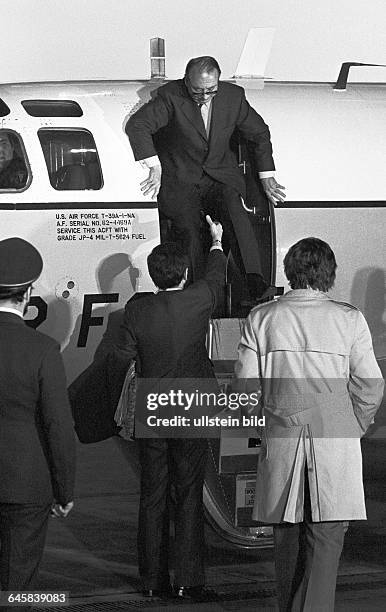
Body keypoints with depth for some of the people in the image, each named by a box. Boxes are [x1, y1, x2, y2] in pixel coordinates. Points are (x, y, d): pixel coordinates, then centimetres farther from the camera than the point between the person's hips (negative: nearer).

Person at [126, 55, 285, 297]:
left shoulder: (233, 96, 1)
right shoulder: (171, 96, -10)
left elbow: (260, 133, 15)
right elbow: (137, 124, -16)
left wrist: (267, 177, 12)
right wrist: (155, 167, -20)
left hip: (220, 175, 1)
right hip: (179, 179, -1)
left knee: (234, 208, -29)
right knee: (188, 226, -27)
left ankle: (254, 281, -38)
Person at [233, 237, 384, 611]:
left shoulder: (262, 318, -1)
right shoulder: (349, 319, -4)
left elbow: (245, 380, -1)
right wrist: (355, 426, 11)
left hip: (282, 436, 2)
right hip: (335, 440, -2)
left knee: (287, 535, 15)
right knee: (326, 537, -3)